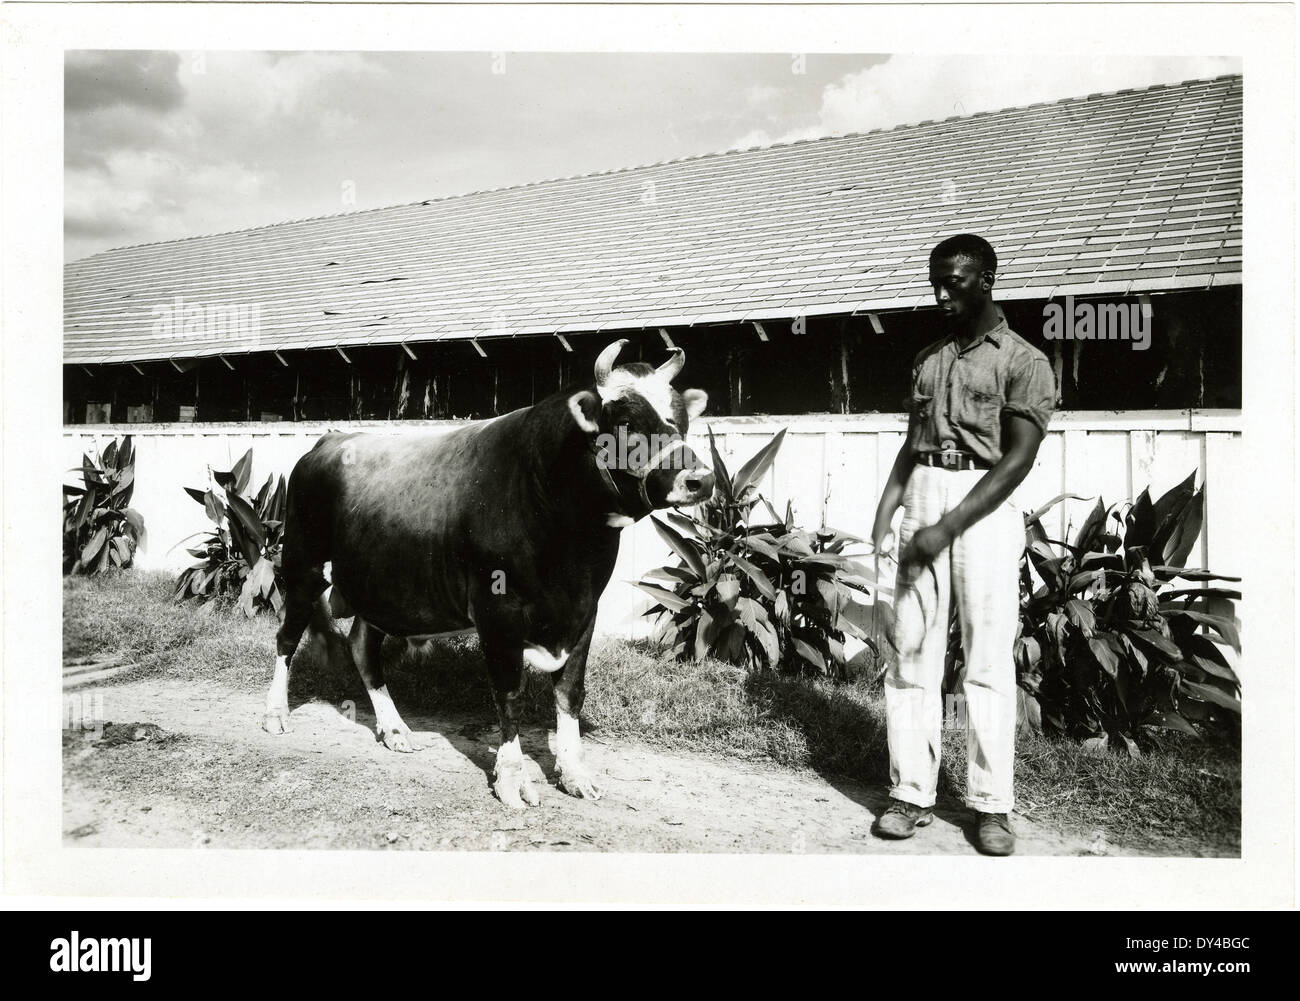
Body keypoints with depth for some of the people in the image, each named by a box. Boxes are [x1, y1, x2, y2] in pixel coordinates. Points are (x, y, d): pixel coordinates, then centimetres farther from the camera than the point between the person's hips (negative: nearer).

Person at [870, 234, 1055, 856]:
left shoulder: (1024, 361, 1)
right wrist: (885, 512, 3)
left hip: (984, 507, -4)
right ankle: (911, 793, 6)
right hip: (922, 500, 4)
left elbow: (1019, 458, -8)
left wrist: (948, 527, -16)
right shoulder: (927, 360, 18)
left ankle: (991, 805, 6)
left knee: (989, 658, -3)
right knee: (913, 652, 0)